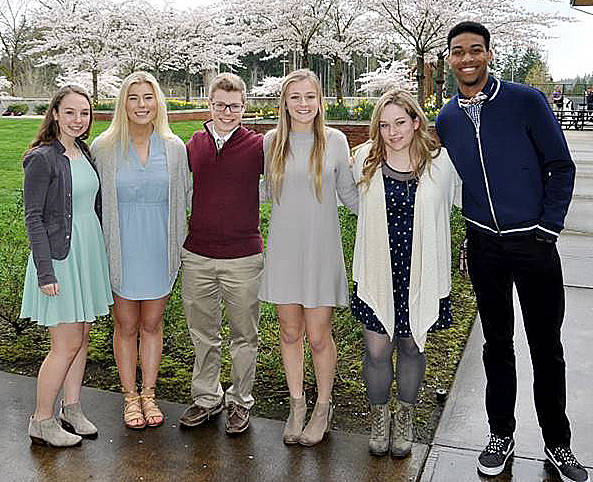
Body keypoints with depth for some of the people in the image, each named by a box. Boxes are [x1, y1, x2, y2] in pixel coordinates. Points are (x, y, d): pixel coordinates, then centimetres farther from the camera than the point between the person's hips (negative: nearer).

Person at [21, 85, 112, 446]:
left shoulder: (85, 153, 10)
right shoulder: (43, 159, -13)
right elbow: (33, 217, -14)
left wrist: (100, 253, 17)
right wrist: (45, 272, -18)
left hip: (90, 251, 7)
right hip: (60, 255, -7)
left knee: (83, 336, 14)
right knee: (67, 344, -2)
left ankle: (72, 409, 28)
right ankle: (42, 421, 14)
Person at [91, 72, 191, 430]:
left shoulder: (174, 147, 0)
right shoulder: (104, 148, -4)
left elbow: (184, 195, 10)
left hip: (159, 249, 1)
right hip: (122, 250, -1)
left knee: (152, 324, 12)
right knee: (126, 326, 10)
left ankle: (149, 394, 28)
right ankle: (130, 397, 26)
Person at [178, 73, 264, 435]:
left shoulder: (257, 146, -5)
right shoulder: (194, 145, 6)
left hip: (243, 257, -3)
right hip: (197, 256, 3)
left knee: (244, 335, 10)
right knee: (203, 334, 15)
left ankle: (240, 401, 29)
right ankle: (206, 398, 33)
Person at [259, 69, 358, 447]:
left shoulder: (335, 141, -1)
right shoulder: (272, 142, 3)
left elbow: (349, 194, 5)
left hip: (321, 249, -2)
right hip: (283, 248, 2)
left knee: (318, 335, 2)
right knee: (290, 332, 11)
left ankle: (324, 407, 26)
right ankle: (297, 404, 32)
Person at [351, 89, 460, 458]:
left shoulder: (440, 162, -6)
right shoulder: (365, 159, -2)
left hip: (421, 274, 0)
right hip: (376, 273, 1)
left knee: (412, 346, 14)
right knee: (377, 350, 5)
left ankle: (405, 418, 37)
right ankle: (379, 416, 31)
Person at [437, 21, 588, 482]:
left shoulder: (526, 101, -5)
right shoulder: (447, 120, 6)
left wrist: (549, 228, -7)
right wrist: (460, 234, 8)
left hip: (534, 242, -2)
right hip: (485, 246, 3)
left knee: (547, 348, 7)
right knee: (497, 345, 12)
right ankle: (501, 435, 27)